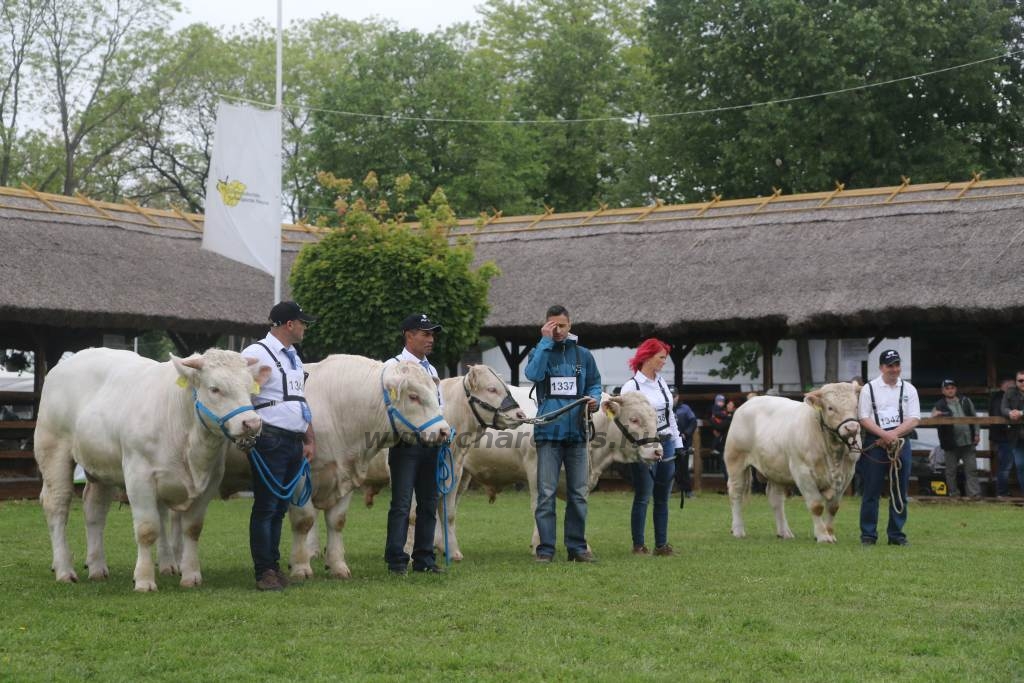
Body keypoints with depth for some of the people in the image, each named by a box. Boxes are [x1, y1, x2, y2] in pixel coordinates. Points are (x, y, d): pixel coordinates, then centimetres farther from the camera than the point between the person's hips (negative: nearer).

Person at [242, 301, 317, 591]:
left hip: (294, 443, 8)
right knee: (266, 508, -4)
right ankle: (264, 572, 0)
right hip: (270, 440, -8)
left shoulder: (294, 358, 20)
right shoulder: (256, 354, -8)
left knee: (280, 508, 11)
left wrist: (310, 439, 19)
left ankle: (274, 566, 17)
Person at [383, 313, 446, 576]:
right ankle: (396, 561, -2)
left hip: (430, 443, 7)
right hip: (405, 443, -7)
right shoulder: (393, 366, -3)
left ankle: (424, 559, 14)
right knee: (401, 503, -6)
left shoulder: (431, 369, 19)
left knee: (429, 502, 8)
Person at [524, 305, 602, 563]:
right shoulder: (540, 352, 5)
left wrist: (594, 398, -7)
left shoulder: (583, 355, 11)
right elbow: (533, 374, -16)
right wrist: (546, 341, -12)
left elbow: (594, 384, 15)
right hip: (548, 432, -3)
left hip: (576, 432, 3)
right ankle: (545, 548, 0)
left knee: (578, 493, 7)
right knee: (546, 493, -4)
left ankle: (577, 546, 15)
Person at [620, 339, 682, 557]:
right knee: (643, 497, -2)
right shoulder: (631, 386, -8)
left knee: (662, 498, 8)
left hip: (666, 445, 7)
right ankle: (638, 545, 5)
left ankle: (661, 544, 14)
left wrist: (678, 444, 14)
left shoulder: (661, 383, 13)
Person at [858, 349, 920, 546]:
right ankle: (868, 535, 3)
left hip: (901, 442, 2)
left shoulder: (909, 389, 11)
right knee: (871, 490, -2)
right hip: (874, 443, -2)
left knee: (900, 491, 3)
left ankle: (896, 534, 10)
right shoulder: (869, 389, 5)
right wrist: (884, 434, -14)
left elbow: (914, 419, 3)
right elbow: (864, 418, -1)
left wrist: (894, 434, -10)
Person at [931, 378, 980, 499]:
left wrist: (976, 433, 7)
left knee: (971, 469, -2)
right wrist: (935, 415, -31)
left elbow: (974, 417, 15)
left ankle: (974, 493, -1)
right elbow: (933, 416, -7)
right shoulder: (939, 405, 2)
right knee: (951, 470, 4)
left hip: (968, 441, 2)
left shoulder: (965, 401, 11)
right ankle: (953, 493, 14)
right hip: (951, 443, -2)